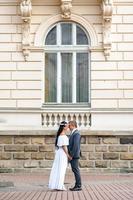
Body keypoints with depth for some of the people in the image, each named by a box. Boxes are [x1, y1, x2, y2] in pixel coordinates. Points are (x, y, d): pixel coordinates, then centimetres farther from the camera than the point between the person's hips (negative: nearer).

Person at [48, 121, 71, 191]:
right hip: (63, 154, -9)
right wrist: (68, 155, -14)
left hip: (59, 153, 9)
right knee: (61, 169, -5)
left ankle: (55, 185, 13)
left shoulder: (59, 135, 13)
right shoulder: (63, 136, -16)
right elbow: (64, 146, -19)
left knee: (57, 169, 9)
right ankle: (59, 185, -3)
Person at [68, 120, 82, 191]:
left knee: (76, 170, -6)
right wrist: (70, 155, 16)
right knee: (75, 170, 11)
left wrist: (71, 155, -19)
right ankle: (77, 185, 16)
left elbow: (75, 145, -21)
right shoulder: (73, 133, 17)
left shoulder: (76, 133, -15)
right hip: (72, 155, 10)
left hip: (74, 155, -10)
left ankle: (79, 186, -1)